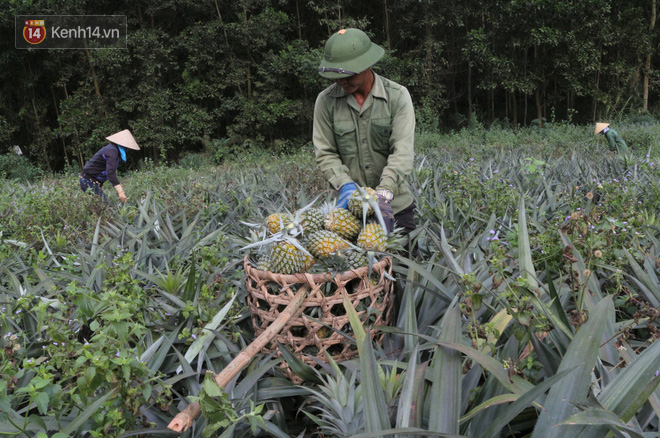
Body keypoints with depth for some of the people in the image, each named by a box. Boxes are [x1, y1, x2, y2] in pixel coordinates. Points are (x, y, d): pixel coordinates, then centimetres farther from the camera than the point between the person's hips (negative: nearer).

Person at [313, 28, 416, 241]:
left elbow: (402, 152, -15)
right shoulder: (326, 100, -2)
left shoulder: (397, 96, -6)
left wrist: (384, 193, -28)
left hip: (395, 205, 0)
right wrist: (346, 185, -19)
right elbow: (325, 153, -3)